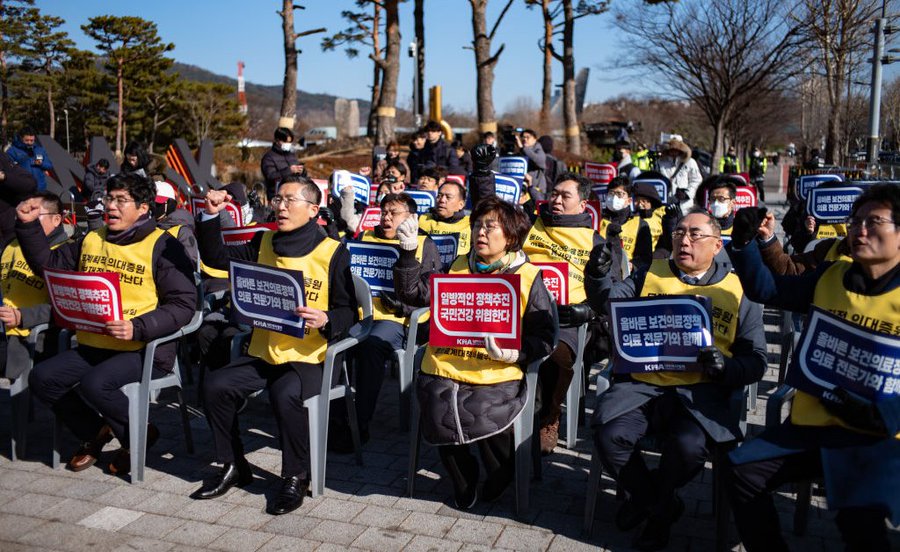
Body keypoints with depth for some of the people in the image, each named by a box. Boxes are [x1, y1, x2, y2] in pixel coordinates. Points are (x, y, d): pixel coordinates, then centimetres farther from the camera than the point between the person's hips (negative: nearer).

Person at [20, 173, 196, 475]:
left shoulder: (162, 246, -7)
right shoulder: (92, 240, 14)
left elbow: (184, 304, -14)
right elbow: (46, 263, 22)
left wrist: (138, 329, -25)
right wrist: (28, 225, 9)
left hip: (144, 350, -7)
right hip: (92, 346, 7)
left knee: (94, 384, -28)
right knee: (42, 378, -9)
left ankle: (140, 436, 1)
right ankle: (96, 433, 15)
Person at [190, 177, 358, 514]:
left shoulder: (333, 253, -4)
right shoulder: (264, 244, 12)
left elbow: (348, 312, -5)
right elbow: (217, 258, 13)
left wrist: (325, 320, -26)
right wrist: (211, 216, 1)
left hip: (310, 358, -5)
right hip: (264, 353, 6)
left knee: (286, 395, -32)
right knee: (215, 386, -14)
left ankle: (296, 478, -8)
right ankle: (234, 467, 7)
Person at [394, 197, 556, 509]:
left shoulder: (528, 277, 6)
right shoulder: (457, 268, 16)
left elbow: (543, 338, 2)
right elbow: (412, 293, 10)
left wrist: (515, 353, -16)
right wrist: (409, 252, 0)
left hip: (496, 376, -2)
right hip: (444, 370, 2)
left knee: (486, 416, -28)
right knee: (439, 415, -25)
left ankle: (499, 479, 11)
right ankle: (464, 482, 9)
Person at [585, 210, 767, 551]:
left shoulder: (738, 292, 10)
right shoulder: (650, 275, 14)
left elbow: (756, 360, 8)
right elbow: (608, 302, -1)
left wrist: (725, 367, -14)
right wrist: (598, 276, -23)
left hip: (698, 389, -1)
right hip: (640, 381, 2)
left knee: (689, 445, -31)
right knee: (609, 435, -24)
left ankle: (652, 505, 5)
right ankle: (661, 507, 8)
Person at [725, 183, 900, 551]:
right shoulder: (831, 276, 8)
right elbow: (764, 289, 10)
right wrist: (744, 242, -5)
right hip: (813, 421, 5)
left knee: (858, 515, -28)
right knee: (745, 473, -9)